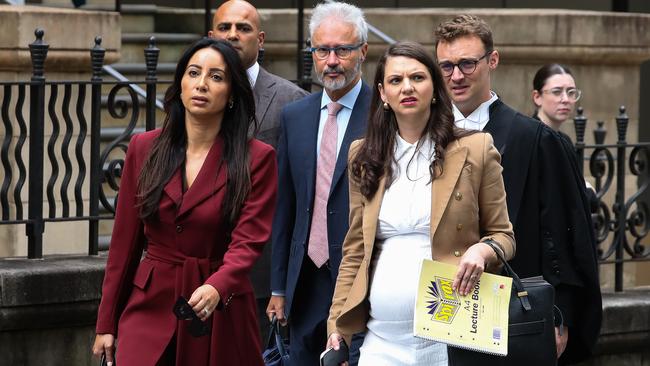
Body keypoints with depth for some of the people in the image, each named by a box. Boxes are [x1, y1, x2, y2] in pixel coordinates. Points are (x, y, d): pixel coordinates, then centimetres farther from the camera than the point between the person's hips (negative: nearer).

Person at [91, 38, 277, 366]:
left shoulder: (256, 159, -3)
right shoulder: (145, 148, 6)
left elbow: (248, 241, -12)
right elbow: (125, 241, 9)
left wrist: (216, 288, -32)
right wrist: (106, 323, 8)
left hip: (220, 314, -1)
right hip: (151, 307, 2)